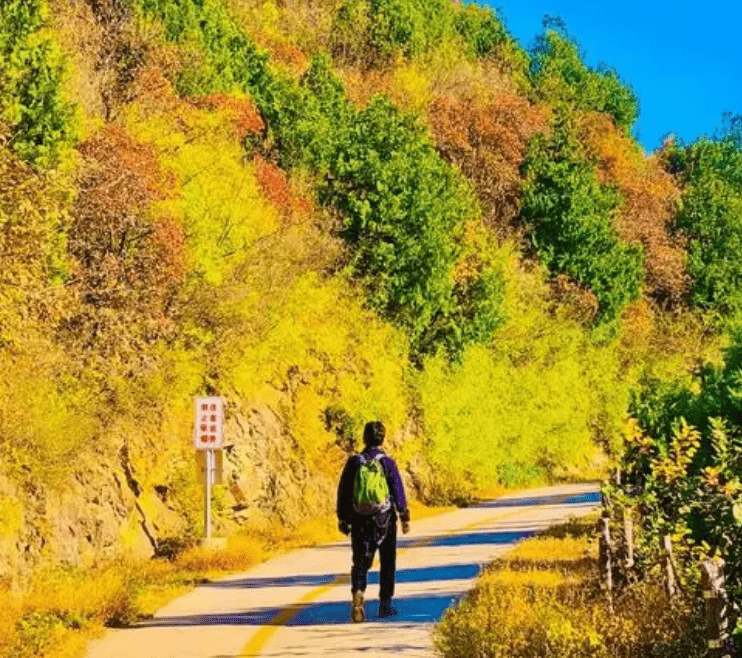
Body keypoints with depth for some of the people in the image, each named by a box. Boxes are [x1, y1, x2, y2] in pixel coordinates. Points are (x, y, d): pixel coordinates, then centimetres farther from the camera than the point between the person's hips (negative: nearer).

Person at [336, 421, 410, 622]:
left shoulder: (354, 462, -2)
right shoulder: (387, 462, -7)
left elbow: (343, 492, 2)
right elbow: (398, 492, -6)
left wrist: (342, 518, 12)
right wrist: (405, 517, 4)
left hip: (359, 520, 1)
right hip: (384, 519, -1)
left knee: (360, 562, 6)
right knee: (387, 562, 13)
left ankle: (358, 592, -21)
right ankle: (385, 604, 16)